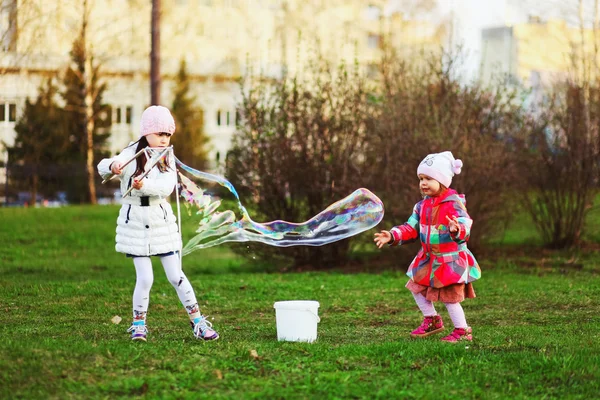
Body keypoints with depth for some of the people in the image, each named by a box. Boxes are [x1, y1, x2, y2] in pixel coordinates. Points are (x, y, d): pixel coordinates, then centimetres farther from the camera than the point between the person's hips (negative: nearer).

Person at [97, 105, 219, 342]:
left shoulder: (167, 158, 2)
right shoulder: (132, 154, -3)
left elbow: (167, 187, -16)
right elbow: (103, 167, -15)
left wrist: (145, 185, -35)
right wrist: (111, 166, -39)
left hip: (161, 220, 2)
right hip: (136, 222, -2)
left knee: (176, 276, 3)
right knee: (145, 278, -5)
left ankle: (198, 322, 10)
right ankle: (138, 325, 12)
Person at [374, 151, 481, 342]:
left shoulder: (454, 203, -19)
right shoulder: (422, 205, 4)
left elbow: (465, 226, -31)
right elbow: (411, 229, 7)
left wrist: (457, 230, -55)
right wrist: (393, 236, -7)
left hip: (451, 259, -8)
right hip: (429, 258, 8)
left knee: (449, 295, -8)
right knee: (416, 287, 16)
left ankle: (462, 331, 8)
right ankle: (432, 320, 33)